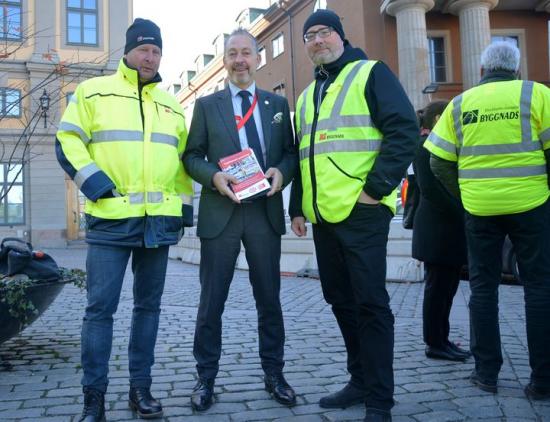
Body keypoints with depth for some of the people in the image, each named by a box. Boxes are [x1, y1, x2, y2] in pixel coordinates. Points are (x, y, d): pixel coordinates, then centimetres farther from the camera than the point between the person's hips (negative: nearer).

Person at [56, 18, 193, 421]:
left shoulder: (171, 104, 18)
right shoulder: (93, 92, 6)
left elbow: (183, 156, 22)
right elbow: (68, 142, 0)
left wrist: (185, 202, 13)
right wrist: (94, 182, -13)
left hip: (159, 221, 4)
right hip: (110, 219, -4)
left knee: (148, 305, 8)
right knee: (100, 307, -4)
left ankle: (141, 387, 19)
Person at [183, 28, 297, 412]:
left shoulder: (278, 104, 12)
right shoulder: (207, 105, 8)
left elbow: (291, 152, 10)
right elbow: (192, 156, 4)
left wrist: (282, 172, -11)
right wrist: (213, 176, -15)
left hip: (266, 211, 2)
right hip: (221, 212, -1)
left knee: (270, 299, 10)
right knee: (212, 301, 4)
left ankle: (274, 374, 23)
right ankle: (206, 378, 17)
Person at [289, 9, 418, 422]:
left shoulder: (371, 73, -1)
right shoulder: (307, 96, 21)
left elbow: (404, 130, -11)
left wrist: (377, 188, -18)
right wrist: (298, 207, 16)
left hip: (362, 211, -7)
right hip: (323, 215, 8)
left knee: (370, 302, -4)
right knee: (340, 299, 12)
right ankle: (361, 380, 26)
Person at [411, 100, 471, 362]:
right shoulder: (425, 145, -10)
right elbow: (429, 188, -18)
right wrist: (460, 214, -17)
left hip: (451, 230, 9)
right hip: (438, 230, -9)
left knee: (447, 286, 12)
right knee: (437, 287, -2)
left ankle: (441, 339, 21)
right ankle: (434, 344, 8)